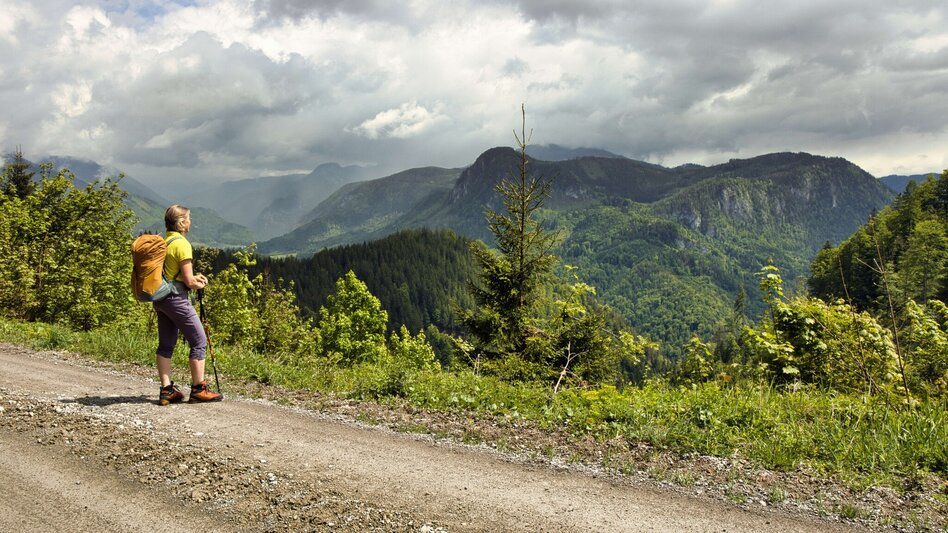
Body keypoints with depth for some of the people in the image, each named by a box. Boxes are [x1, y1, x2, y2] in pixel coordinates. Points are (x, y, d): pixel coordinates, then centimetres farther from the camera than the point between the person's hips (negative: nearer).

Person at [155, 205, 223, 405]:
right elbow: (189, 281, -17)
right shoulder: (181, 244, -15)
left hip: (160, 298, 9)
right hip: (176, 298, -9)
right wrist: (200, 284, 4)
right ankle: (198, 389, 1)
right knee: (199, 341, -1)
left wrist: (195, 277, 13)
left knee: (166, 344, 11)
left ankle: (166, 390, 13)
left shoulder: (162, 242, 12)